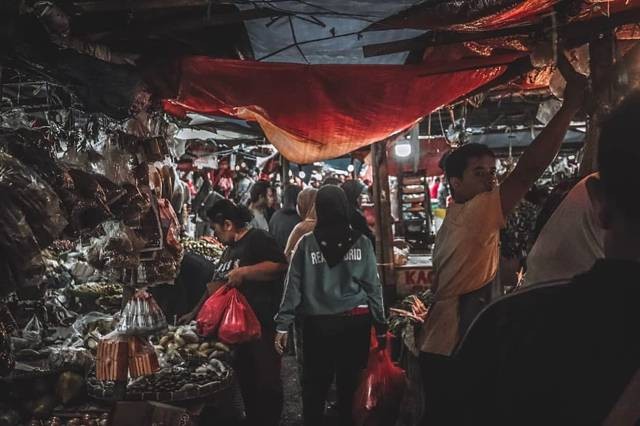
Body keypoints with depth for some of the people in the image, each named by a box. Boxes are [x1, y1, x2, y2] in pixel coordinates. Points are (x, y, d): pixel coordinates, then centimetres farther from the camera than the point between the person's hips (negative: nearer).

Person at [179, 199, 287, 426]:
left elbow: (280, 265, -22)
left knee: (266, 380, -2)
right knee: (245, 379, 14)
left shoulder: (257, 238, -9)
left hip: (262, 323, -9)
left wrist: (243, 272, -23)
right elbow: (216, 286, 26)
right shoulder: (230, 249, 20)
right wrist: (195, 313, 26)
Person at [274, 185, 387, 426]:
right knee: (350, 383, 13)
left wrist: (283, 324, 0)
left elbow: (293, 286, -4)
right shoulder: (361, 242, -2)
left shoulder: (306, 243, -3)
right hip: (355, 321, 1)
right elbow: (373, 286, -2)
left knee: (314, 385, 11)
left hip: (318, 324, 0)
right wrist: (381, 325, 5)